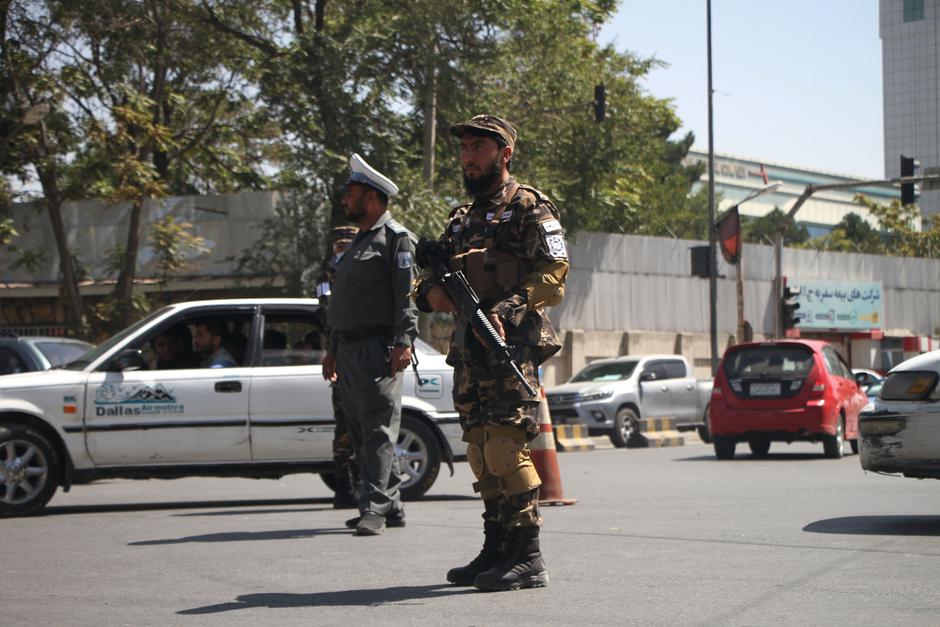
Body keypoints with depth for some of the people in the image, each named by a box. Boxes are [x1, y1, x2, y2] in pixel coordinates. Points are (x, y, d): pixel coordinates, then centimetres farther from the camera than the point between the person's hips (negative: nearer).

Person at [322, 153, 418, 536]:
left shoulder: (396, 238, -4)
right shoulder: (357, 241, 24)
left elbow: (407, 297, -14)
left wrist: (403, 343, -23)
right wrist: (333, 349, 25)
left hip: (379, 350, -9)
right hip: (350, 352, 9)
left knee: (379, 430, -11)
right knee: (361, 432, 9)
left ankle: (375, 509, -15)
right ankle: (391, 506, 15)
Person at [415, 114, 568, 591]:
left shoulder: (528, 207, 1)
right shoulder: (461, 219, 24)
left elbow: (553, 270, -10)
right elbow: (430, 276, 22)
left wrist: (508, 309, -24)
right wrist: (431, 291, -2)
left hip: (512, 346, -8)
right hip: (469, 353, 8)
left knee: (506, 449, -15)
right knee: (482, 455, 8)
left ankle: (528, 558, -10)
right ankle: (495, 551, 15)